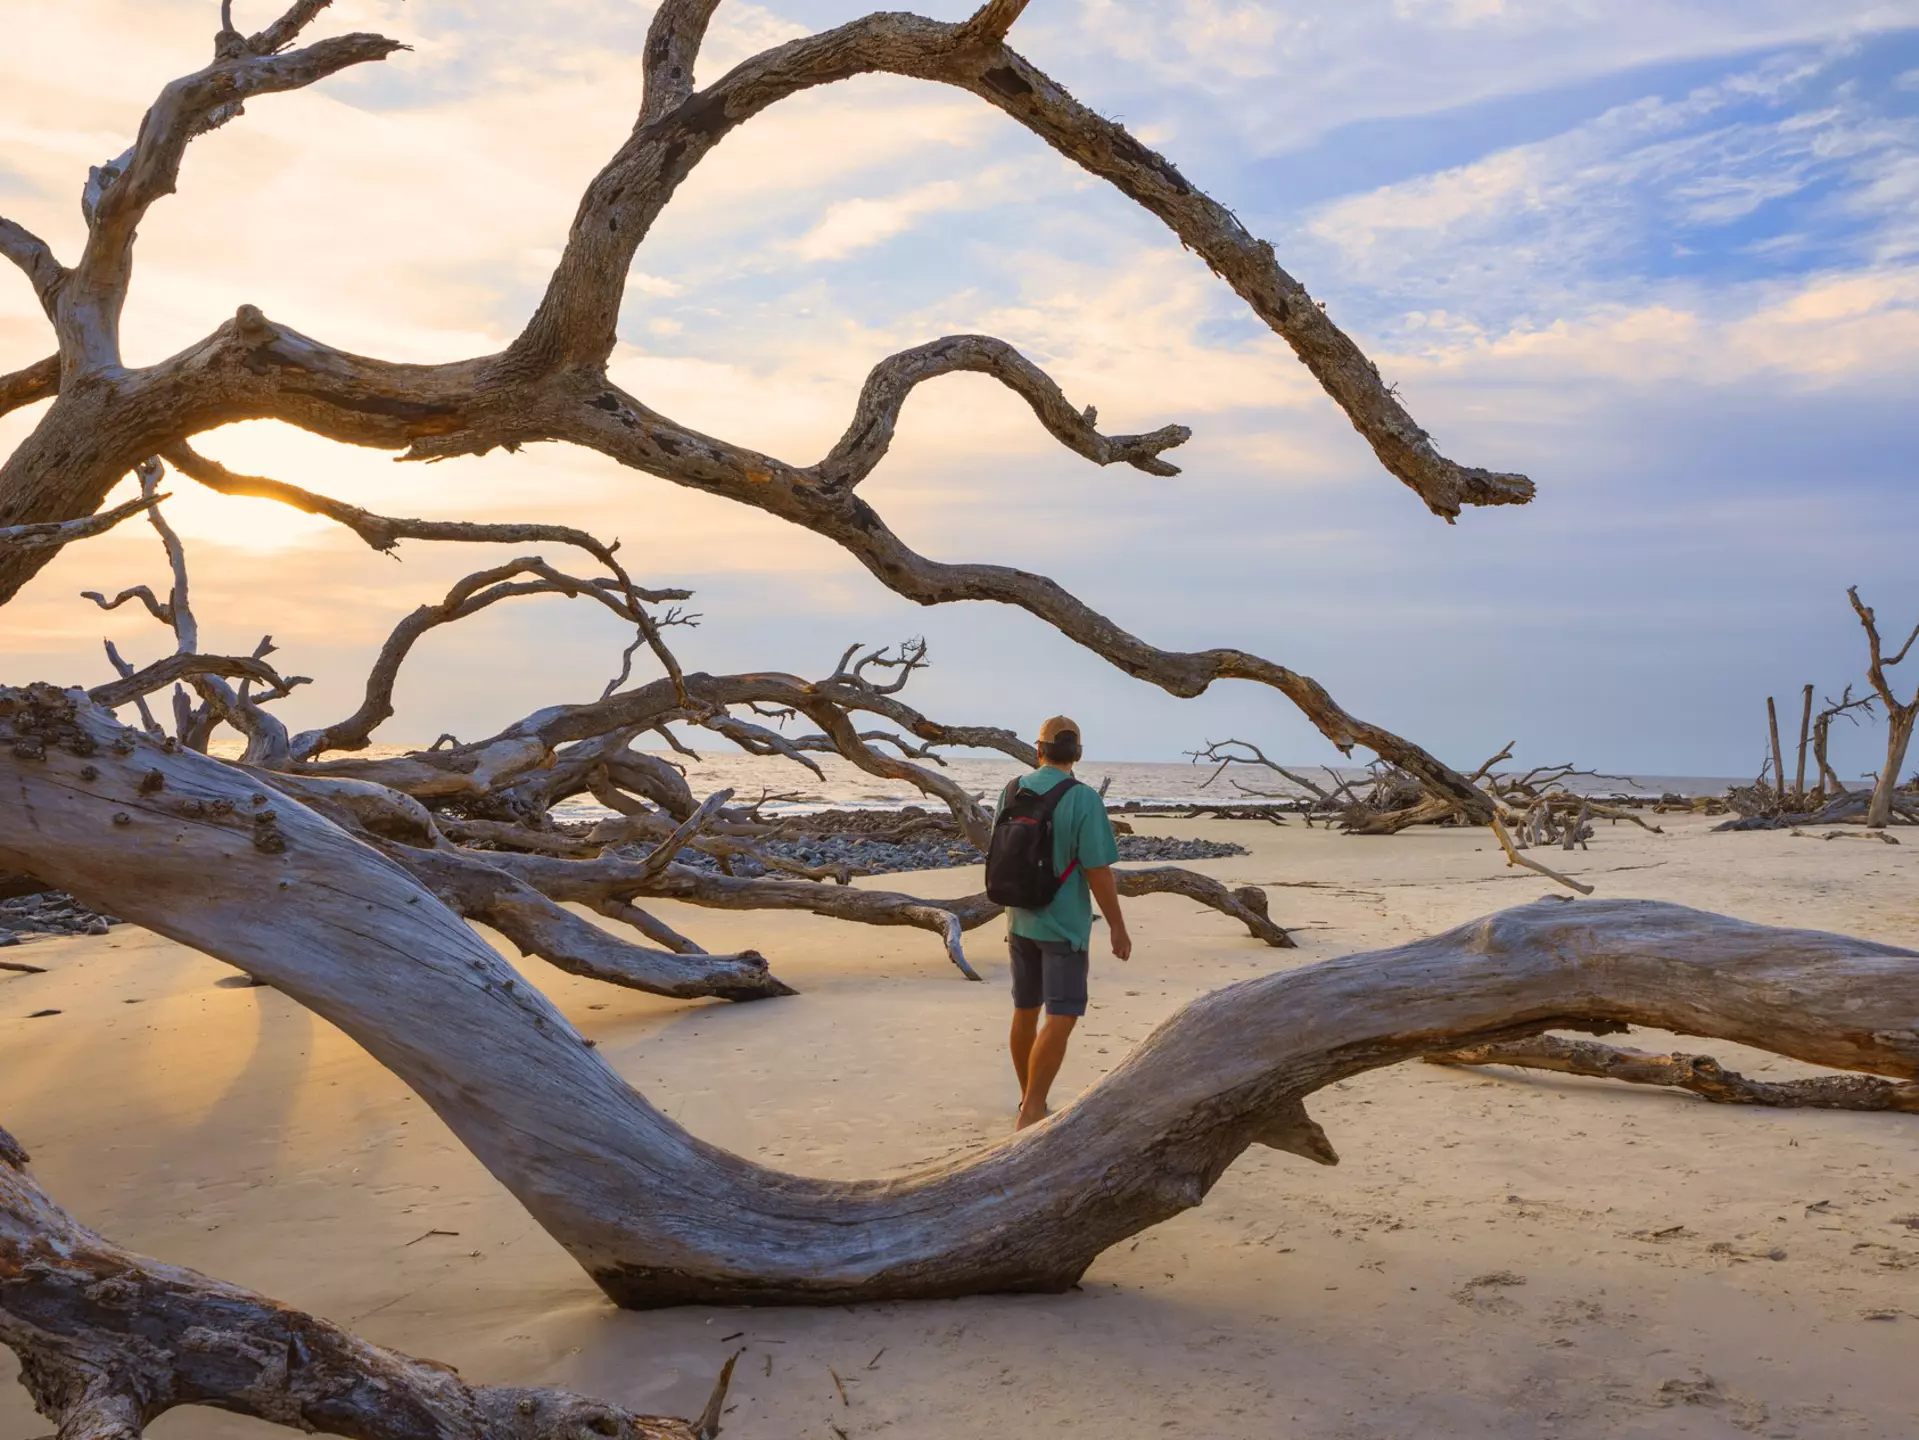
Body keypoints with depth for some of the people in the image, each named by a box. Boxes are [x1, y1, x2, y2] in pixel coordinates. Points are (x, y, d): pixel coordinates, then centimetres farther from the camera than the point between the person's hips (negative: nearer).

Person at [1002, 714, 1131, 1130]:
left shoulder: (1013, 791, 0)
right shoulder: (1083, 799, -17)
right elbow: (1098, 872, -17)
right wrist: (1117, 927, -6)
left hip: (1021, 920, 6)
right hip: (1063, 925, -6)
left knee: (1025, 1010, 16)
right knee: (1062, 1017, -5)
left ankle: (1029, 1100, 29)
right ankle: (1032, 1112, -12)